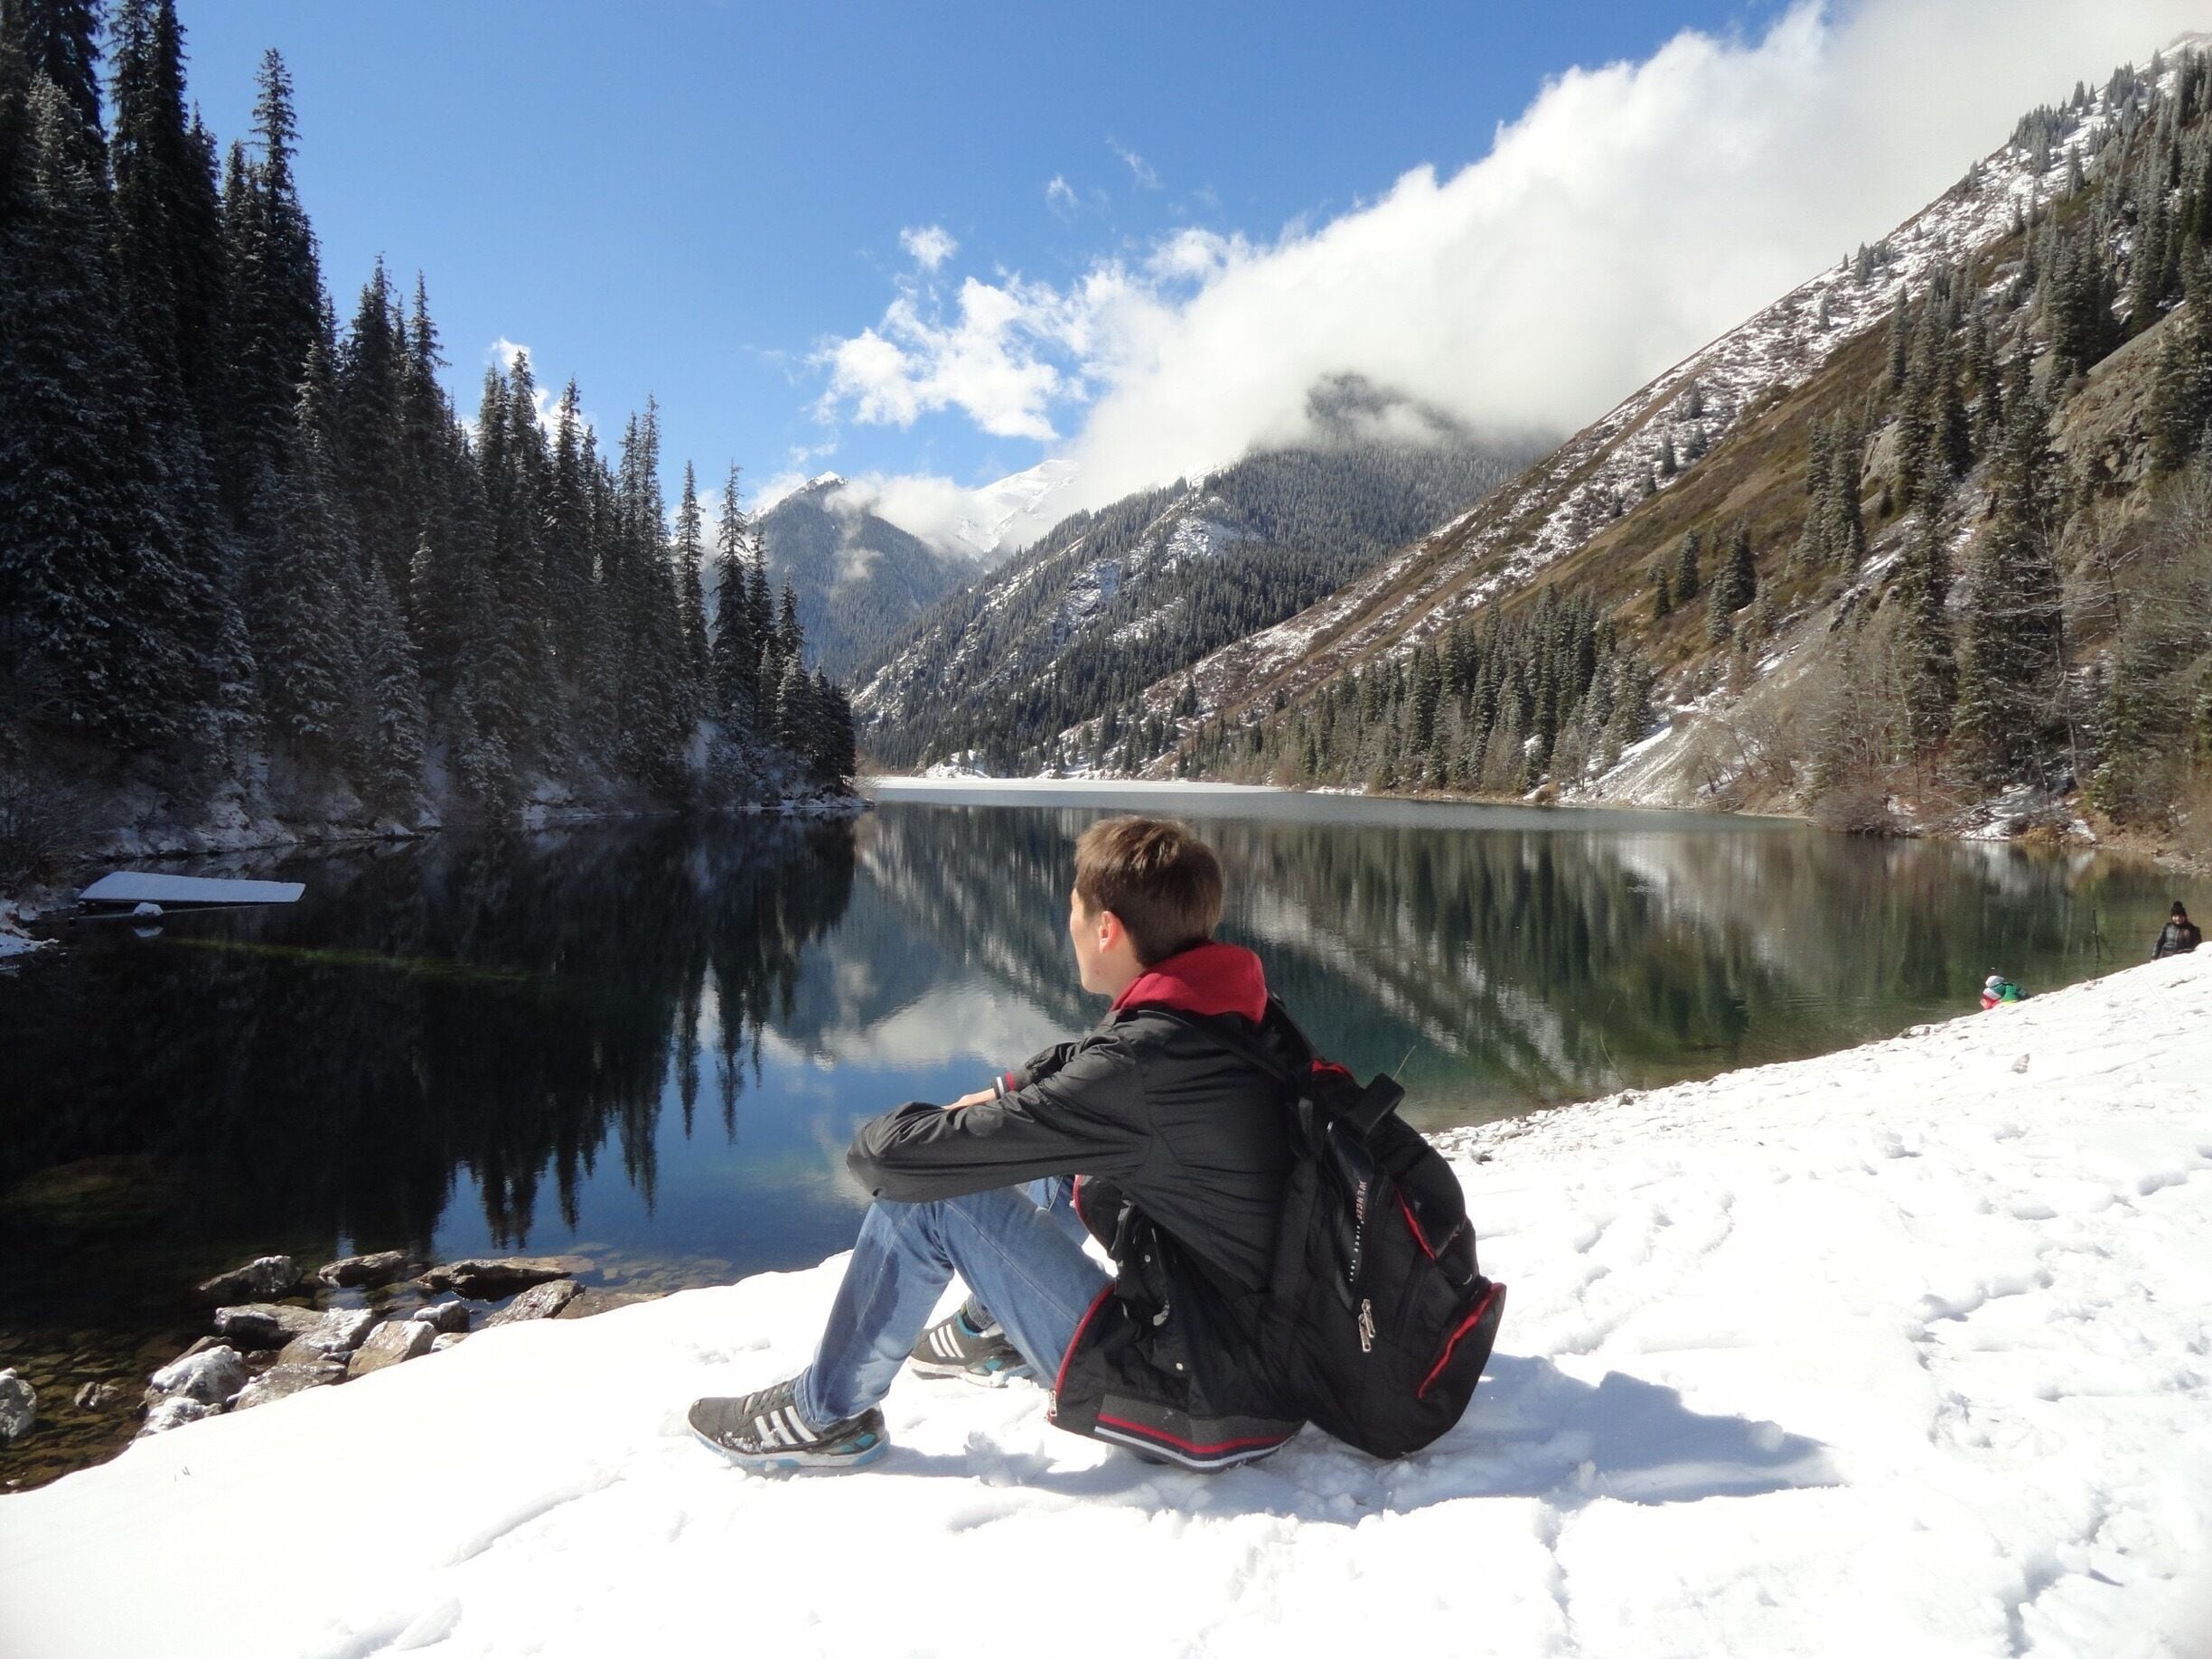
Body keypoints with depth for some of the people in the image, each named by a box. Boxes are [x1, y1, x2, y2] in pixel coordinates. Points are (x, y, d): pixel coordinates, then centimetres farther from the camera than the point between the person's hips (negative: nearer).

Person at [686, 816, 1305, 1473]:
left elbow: (899, 1156, -22)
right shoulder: (1231, 1014, -3)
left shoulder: (1141, 1062, -28)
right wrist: (1006, 1093, 8)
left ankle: (823, 1418, 12)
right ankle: (991, 1330, 38)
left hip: (1197, 1407, -8)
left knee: (927, 1196, -7)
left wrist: (875, 1137, 0)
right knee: (1041, 1156, 18)